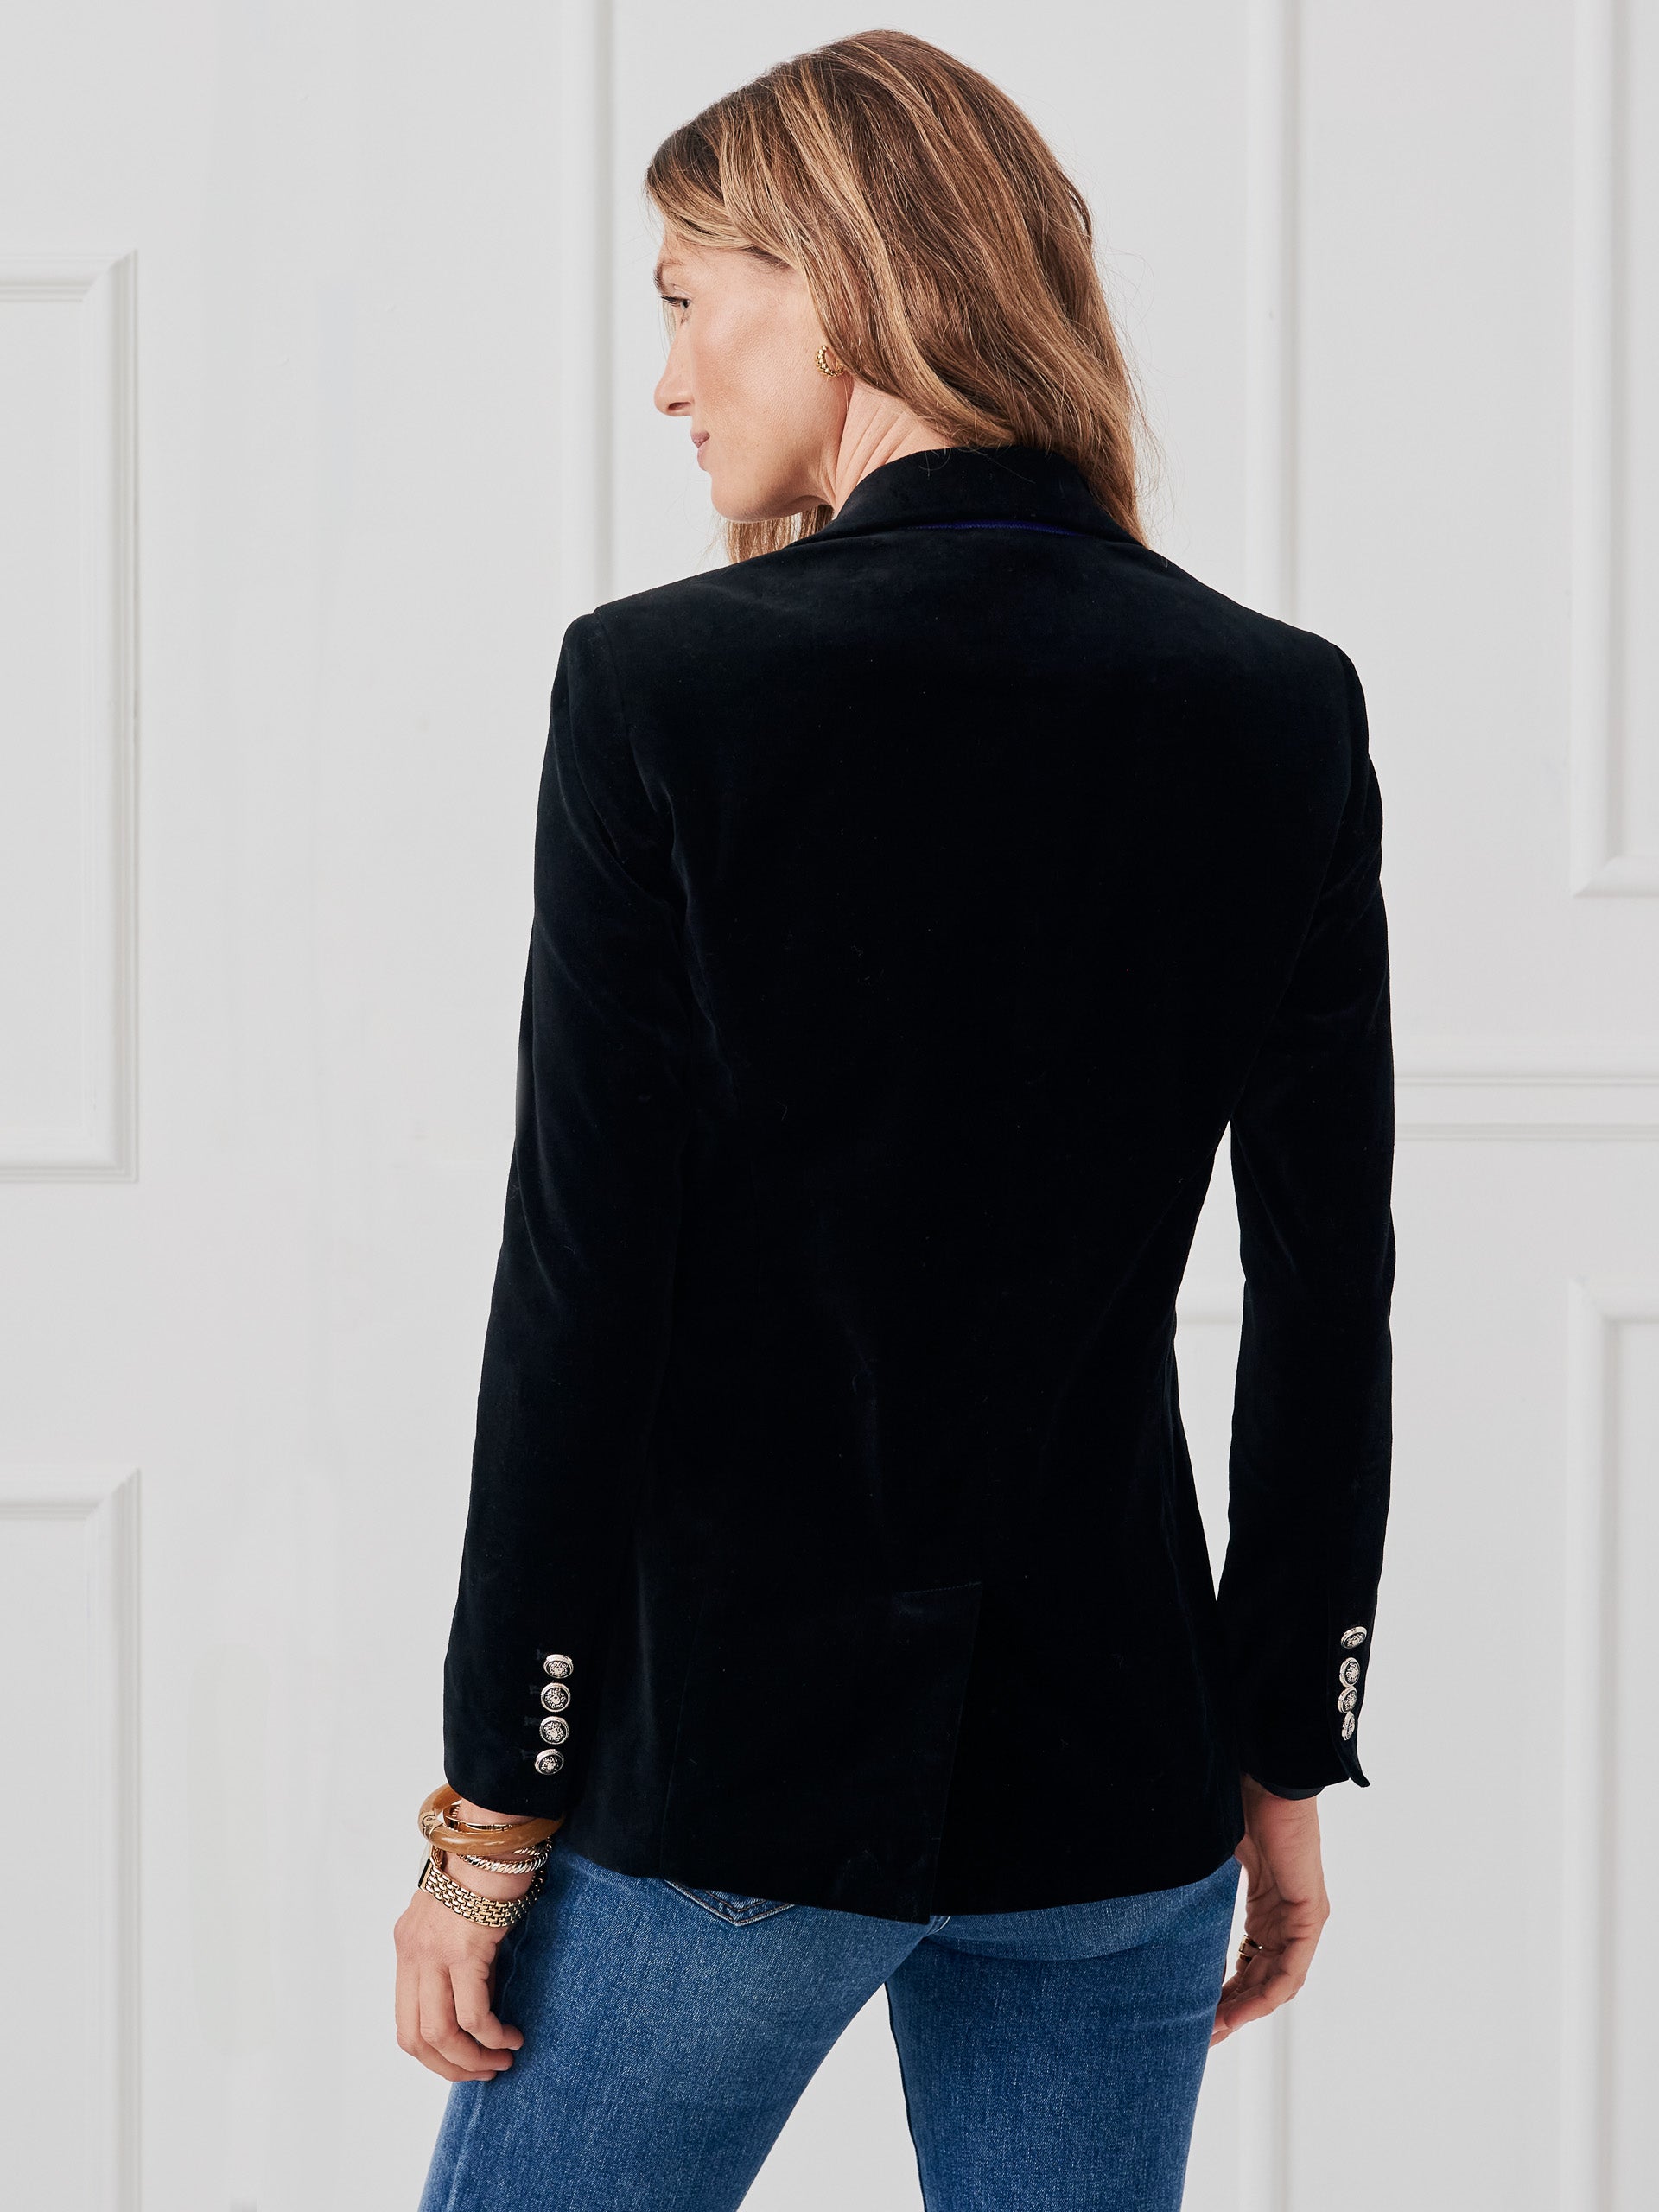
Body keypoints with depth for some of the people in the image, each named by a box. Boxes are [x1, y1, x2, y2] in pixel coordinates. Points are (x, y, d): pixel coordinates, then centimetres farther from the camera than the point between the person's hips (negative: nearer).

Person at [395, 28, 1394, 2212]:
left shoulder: (667, 685, -11)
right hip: (1118, 1770, 4)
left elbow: (581, 1292, -11)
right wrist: (1288, 1770, 13)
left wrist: (494, 1808, -3)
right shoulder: (1281, 710, 0)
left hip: (724, 1750, -4)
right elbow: (1331, 1299, 4)